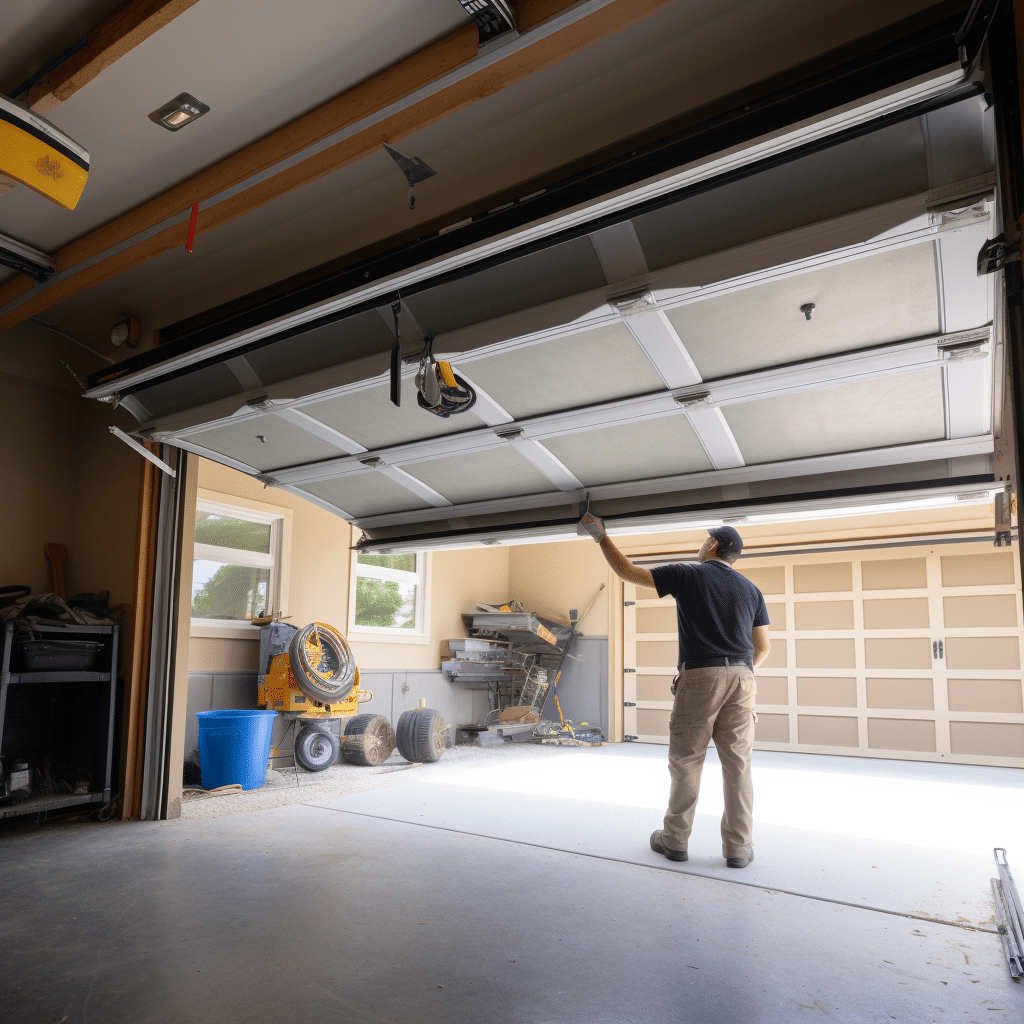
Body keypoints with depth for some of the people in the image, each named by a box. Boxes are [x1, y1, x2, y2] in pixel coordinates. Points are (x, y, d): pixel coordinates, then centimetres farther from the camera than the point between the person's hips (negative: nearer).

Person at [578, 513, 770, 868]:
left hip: (699, 676, -4)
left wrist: (599, 535, 12)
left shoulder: (688, 575, 1)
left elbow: (626, 571, 2)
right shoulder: (751, 590, 14)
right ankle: (739, 847, 11)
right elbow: (763, 646, 16)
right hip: (741, 678, 4)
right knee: (737, 764, 7)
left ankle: (674, 840, 16)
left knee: (686, 760, 6)